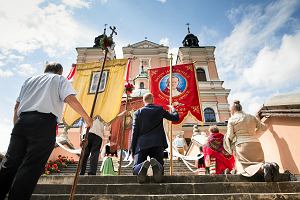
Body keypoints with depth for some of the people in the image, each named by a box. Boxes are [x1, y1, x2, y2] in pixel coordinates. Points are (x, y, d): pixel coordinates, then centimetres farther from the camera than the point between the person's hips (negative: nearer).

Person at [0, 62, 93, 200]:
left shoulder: (30, 80, 28)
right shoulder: (60, 79, 13)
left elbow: (17, 106, 23)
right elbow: (71, 99, -6)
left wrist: (17, 126, 27)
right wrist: (86, 118, 0)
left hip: (22, 121, 6)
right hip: (44, 122, -5)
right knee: (30, 167, -4)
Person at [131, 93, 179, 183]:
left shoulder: (138, 112, 6)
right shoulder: (160, 109, 8)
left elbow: (135, 132, 3)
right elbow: (176, 118, 16)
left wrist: (133, 150, 9)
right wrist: (173, 108, 36)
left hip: (142, 144, 0)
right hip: (157, 144, 1)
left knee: (136, 170, 10)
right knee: (159, 171, 12)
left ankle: (143, 166, -29)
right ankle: (156, 165, -26)